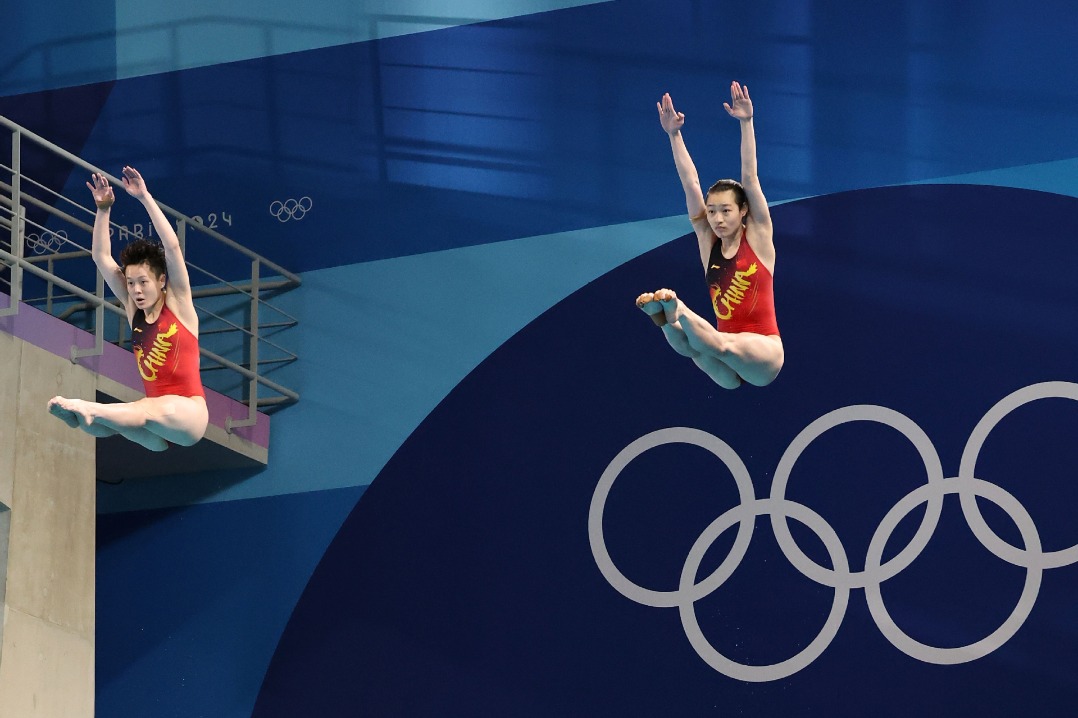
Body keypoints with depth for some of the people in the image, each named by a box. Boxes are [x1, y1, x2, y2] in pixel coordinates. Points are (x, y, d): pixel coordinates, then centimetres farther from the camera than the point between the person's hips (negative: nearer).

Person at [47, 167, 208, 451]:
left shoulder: (178, 304, 0)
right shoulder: (133, 308, 12)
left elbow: (173, 247, -10)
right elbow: (101, 257, 11)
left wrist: (145, 197, -12)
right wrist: (103, 208, 2)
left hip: (189, 413, -6)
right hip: (155, 412, 6)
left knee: (154, 412, -44)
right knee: (99, 422, -28)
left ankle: (86, 409, -57)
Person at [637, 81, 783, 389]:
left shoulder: (758, 237, 1)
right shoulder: (708, 242, 9)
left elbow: (750, 178, -7)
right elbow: (691, 185, 4)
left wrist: (746, 123, -13)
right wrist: (674, 134, -1)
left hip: (763, 351, -4)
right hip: (729, 371, 4)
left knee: (725, 346, -42)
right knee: (694, 347, -36)